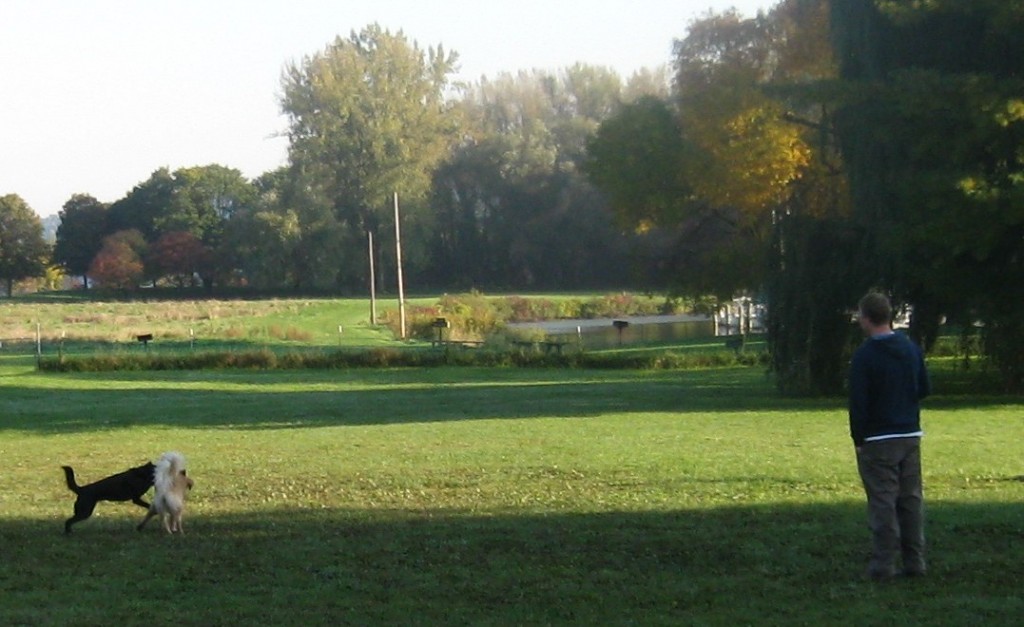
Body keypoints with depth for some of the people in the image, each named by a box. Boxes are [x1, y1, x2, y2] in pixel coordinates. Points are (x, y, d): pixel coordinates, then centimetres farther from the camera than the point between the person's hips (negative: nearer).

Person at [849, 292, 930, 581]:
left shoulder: (864, 355, -13)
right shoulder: (911, 348, 7)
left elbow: (858, 402, -14)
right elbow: (924, 388, 12)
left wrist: (858, 438, -5)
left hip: (878, 438, -6)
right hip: (910, 435, 6)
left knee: (883, 501, -4)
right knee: (911, 498, 10)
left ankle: (884, 565, -3)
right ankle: (914, 562, 12)